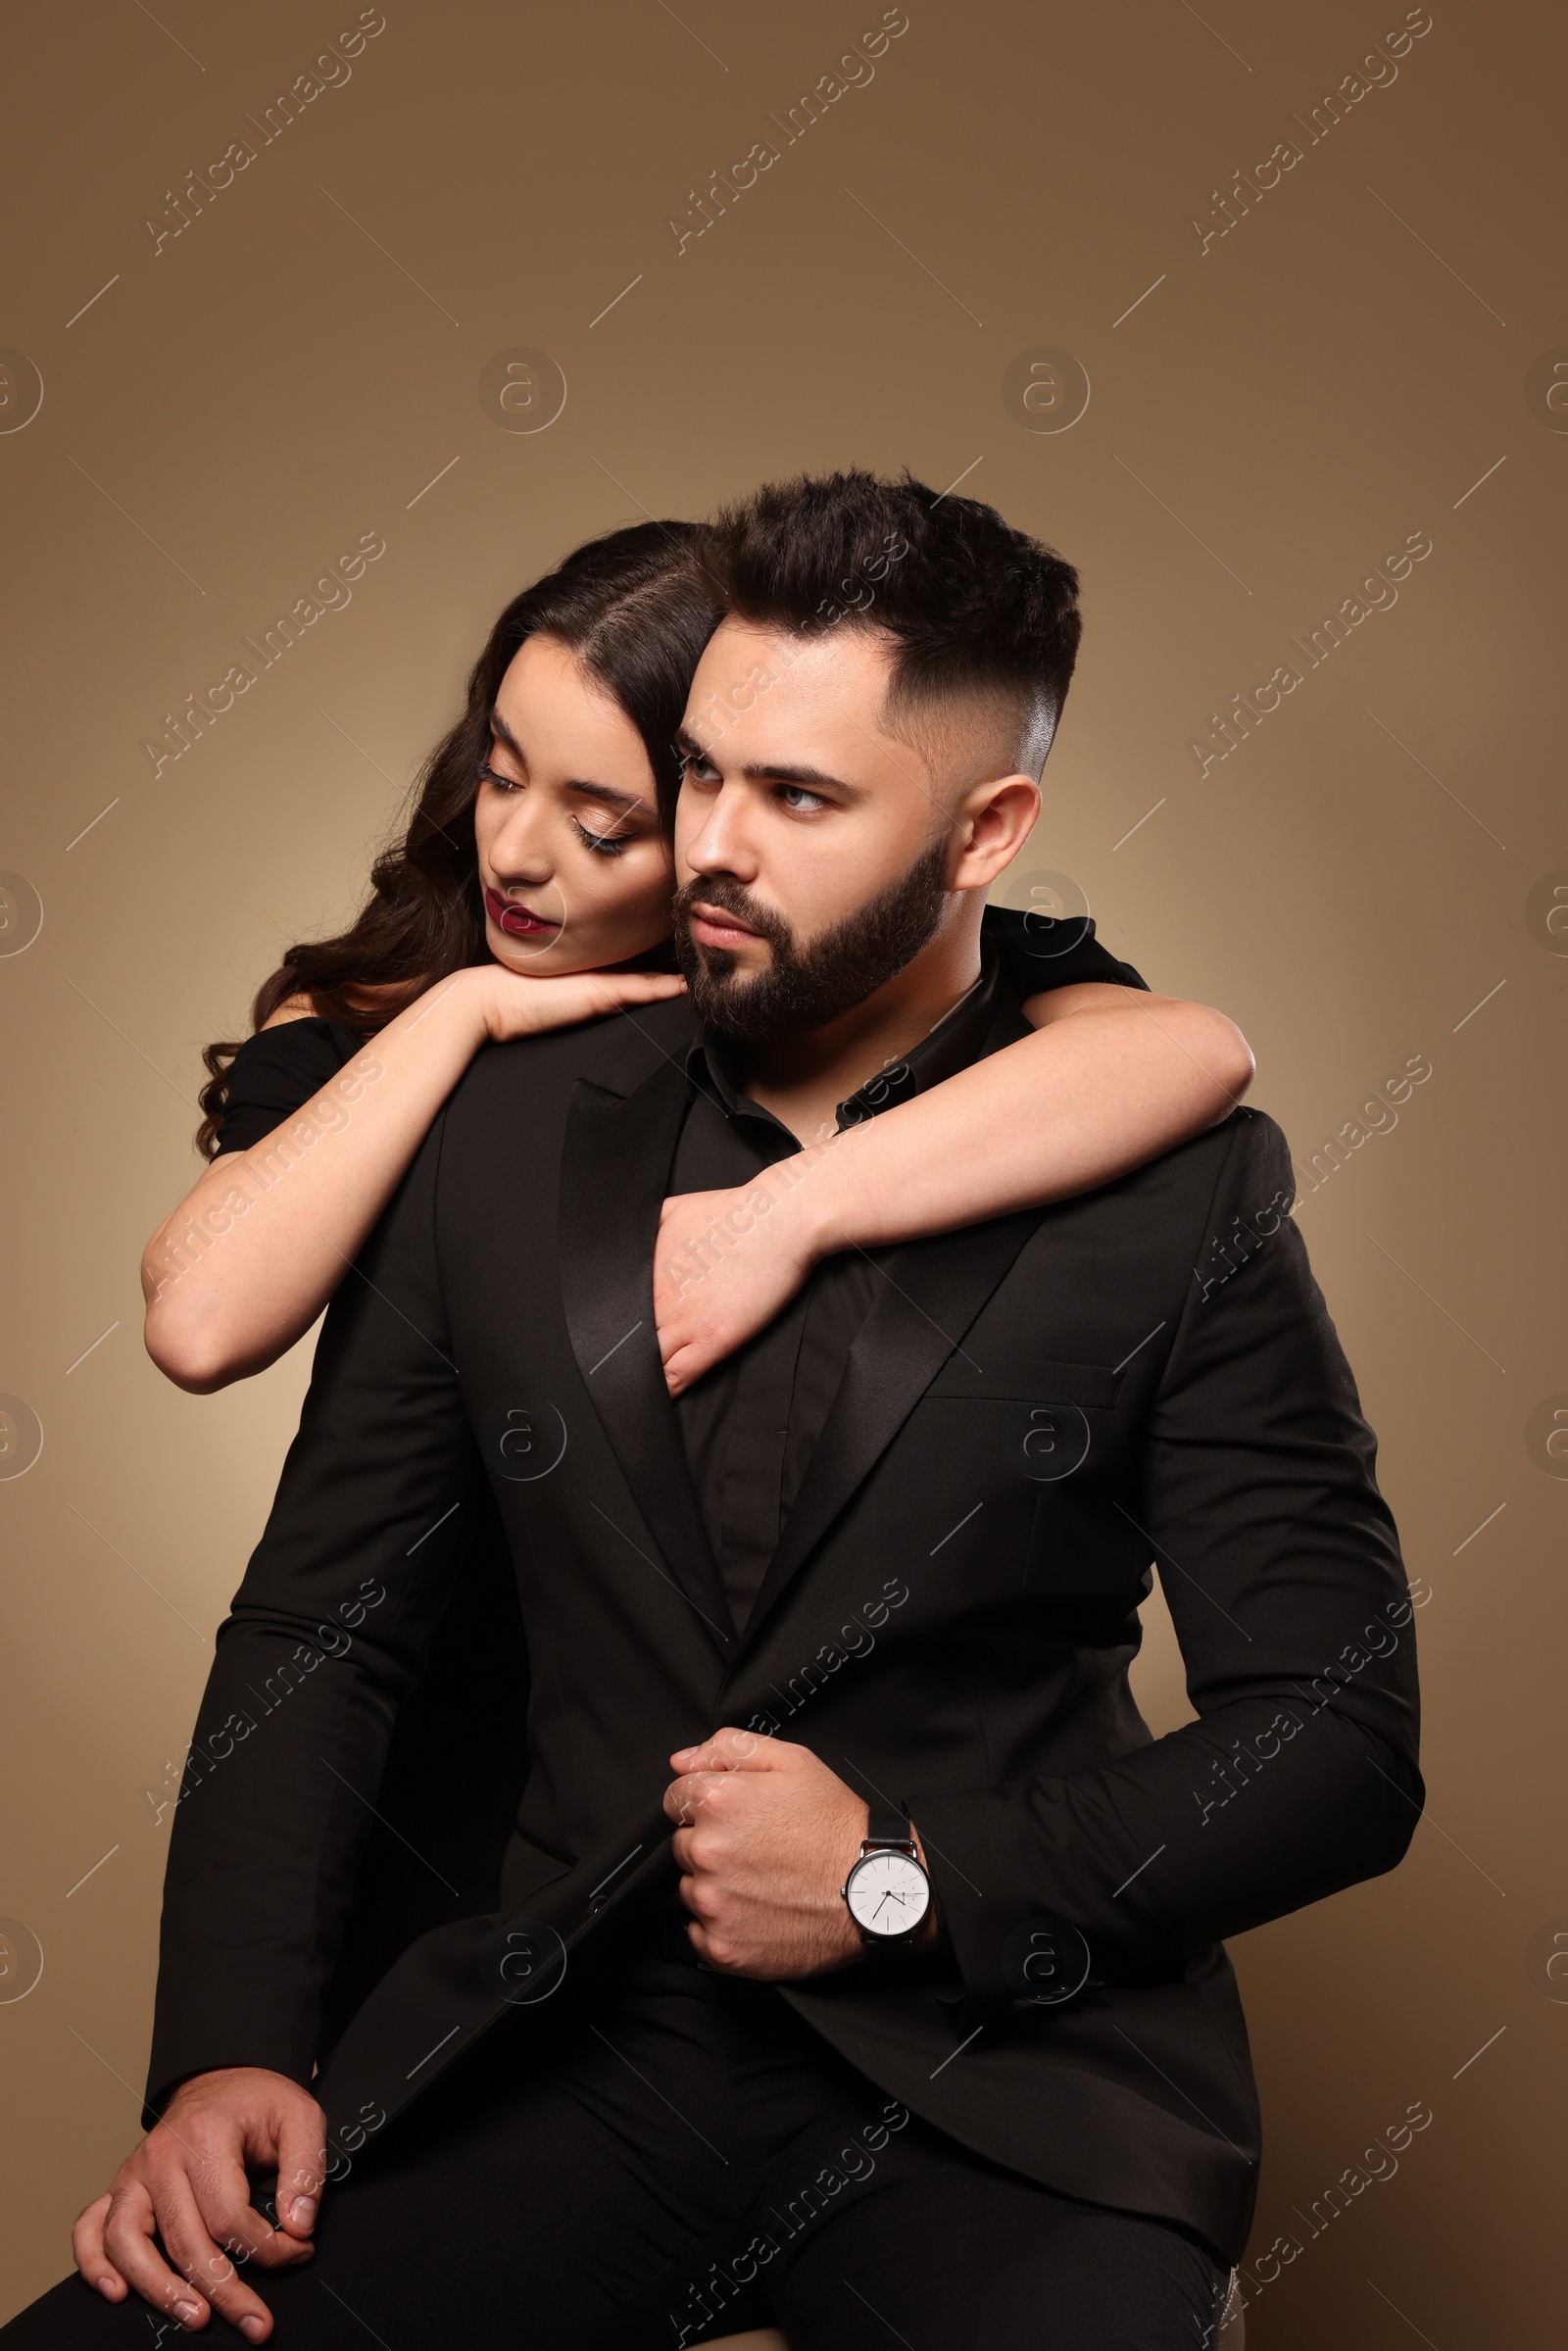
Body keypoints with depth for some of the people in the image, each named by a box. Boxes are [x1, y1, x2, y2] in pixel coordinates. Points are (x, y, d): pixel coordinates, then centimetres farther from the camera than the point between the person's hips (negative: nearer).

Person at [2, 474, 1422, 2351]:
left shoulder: (1180, 1194, -2)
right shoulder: (498, 1135, 7)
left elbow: (1345, 1742, -2)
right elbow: (316, 1623, 9)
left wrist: (905, 1878, -11)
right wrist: (226, 2051, -4)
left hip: (1002, 2074, -1)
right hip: (570, 2047, 2)